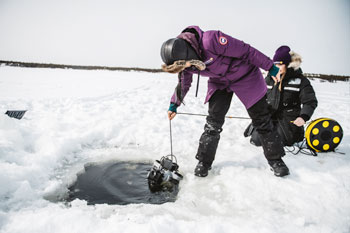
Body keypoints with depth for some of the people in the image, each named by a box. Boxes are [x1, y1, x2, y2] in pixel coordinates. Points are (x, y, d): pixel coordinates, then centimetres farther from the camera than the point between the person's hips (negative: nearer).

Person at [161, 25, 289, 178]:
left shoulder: (210, 40, -37)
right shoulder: (183, 58, -14)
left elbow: (246, 51, -27)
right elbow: (183, 84, 7)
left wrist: (271, 67, -19)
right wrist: (174, 104, 10)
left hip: (245, 76, -4)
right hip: (219, 82, 4)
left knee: (262, 120, 2)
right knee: (213, 121, -7)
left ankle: (275, 160, 19)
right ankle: (204, 162, 7)